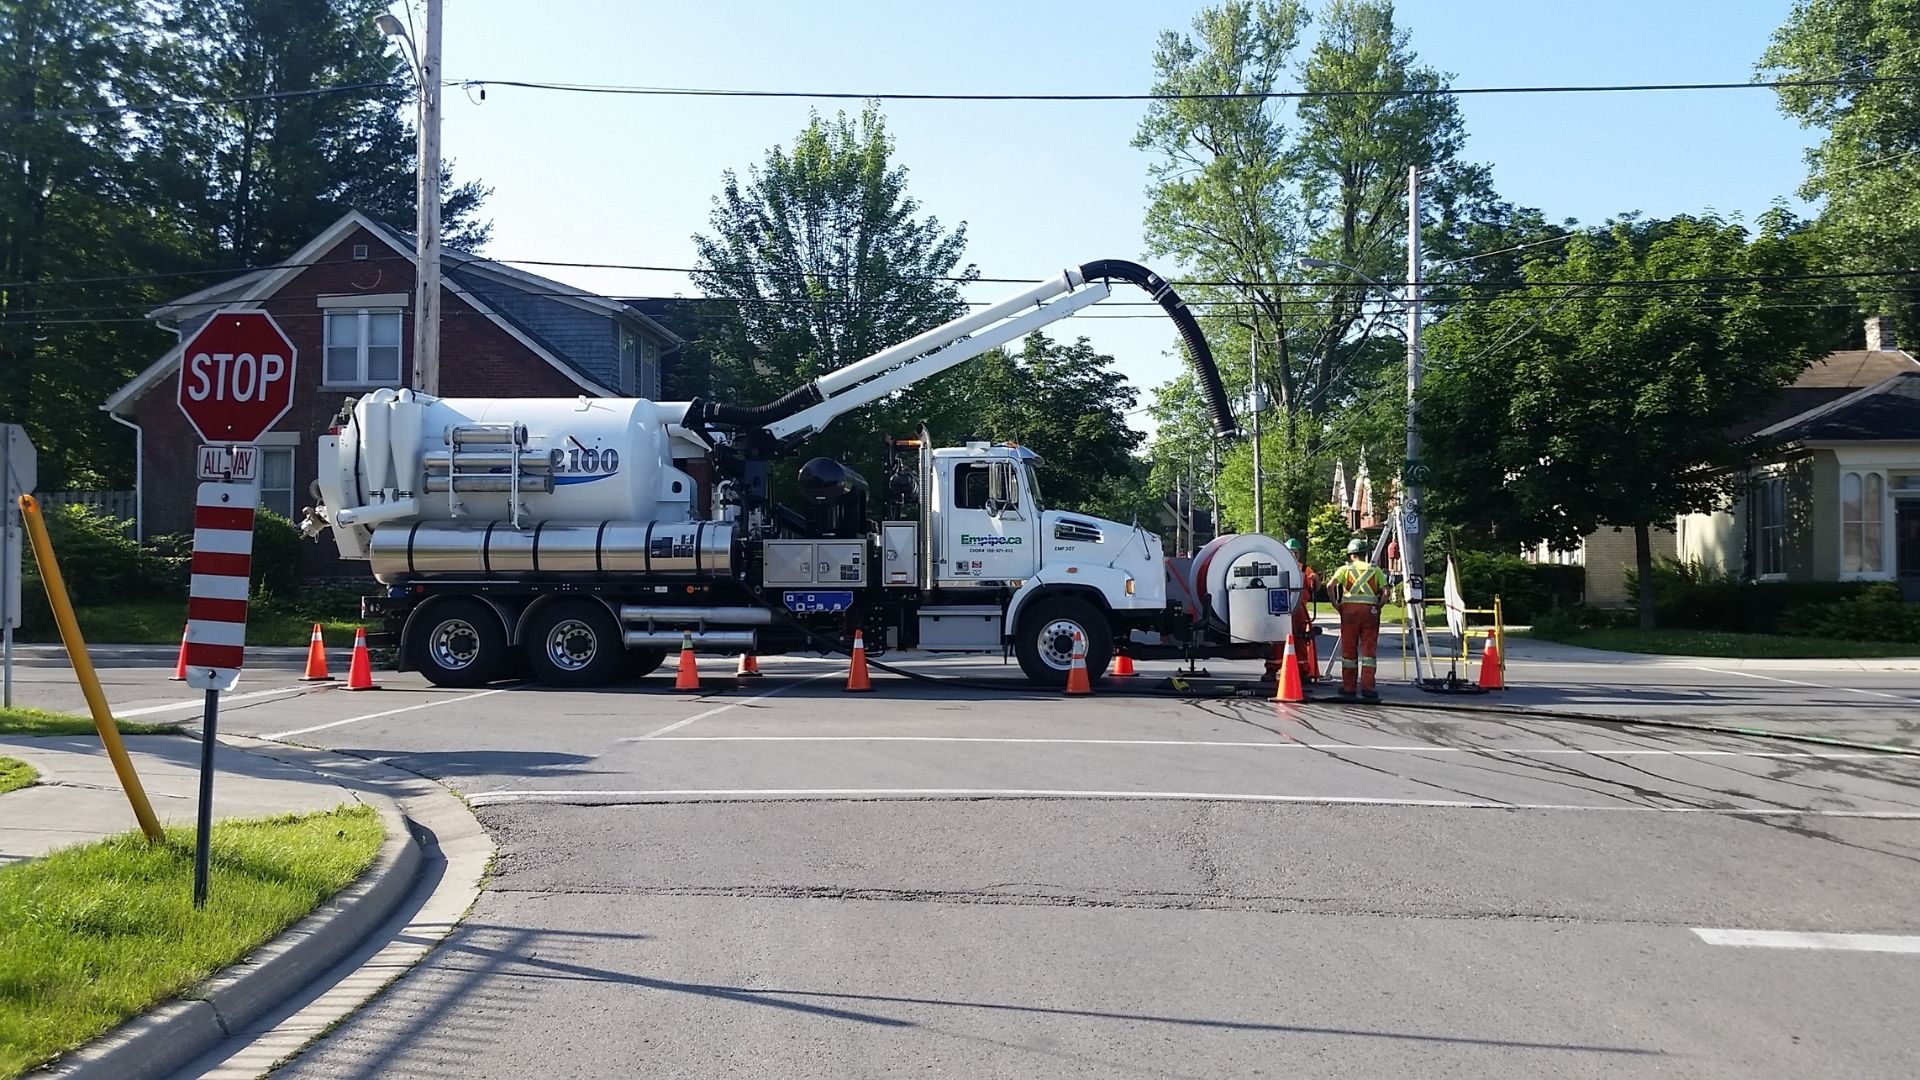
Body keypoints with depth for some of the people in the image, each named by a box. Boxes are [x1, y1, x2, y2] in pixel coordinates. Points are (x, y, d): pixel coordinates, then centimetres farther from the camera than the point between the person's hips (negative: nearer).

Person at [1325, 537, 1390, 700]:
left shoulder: (1345, 569, 9)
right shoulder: (1375, 570, 14)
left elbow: (1330, 585, -6)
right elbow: (1385, 592, 1)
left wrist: (1335, 604, 2)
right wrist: (1378, 606, 9)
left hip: (1349, 609, 0)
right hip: (1370, 610, 1)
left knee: (1349, 649, 7)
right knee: (1369, 649, 2)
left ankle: (1348, 687, 11)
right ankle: (1367, 687, -4)